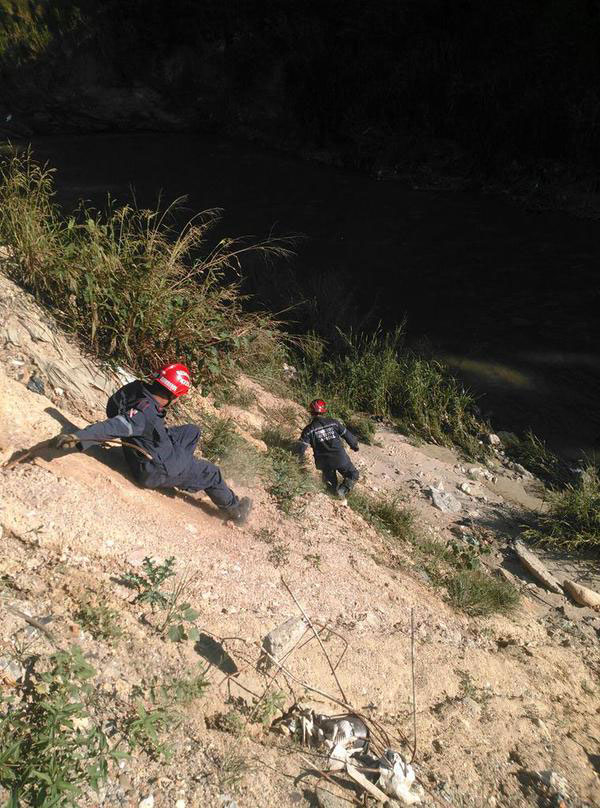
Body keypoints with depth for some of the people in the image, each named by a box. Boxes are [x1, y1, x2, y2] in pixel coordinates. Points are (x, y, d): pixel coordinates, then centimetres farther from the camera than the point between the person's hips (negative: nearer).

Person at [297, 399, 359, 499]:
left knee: (330, 481, 30)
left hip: (324, 462, 1)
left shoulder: (308, 429, -4)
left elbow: (301, 447, -8)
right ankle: (344, 489, -5)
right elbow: (347, 434, 7)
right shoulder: (333, 423, 0)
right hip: (340, 458, -1)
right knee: (353, 474, 17)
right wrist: (354, 445, 25)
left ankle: (336, 489, 4)